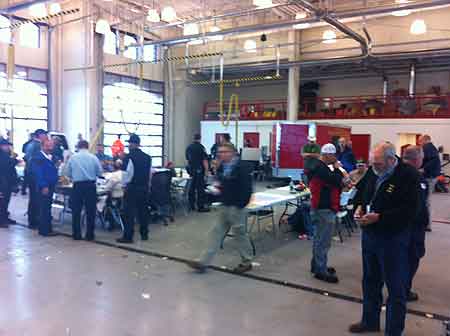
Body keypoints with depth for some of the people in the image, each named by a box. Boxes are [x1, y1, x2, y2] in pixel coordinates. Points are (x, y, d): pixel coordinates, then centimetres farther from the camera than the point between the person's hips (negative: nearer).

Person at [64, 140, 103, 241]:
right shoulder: (93, 157, -1)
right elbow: (100, 172, 0)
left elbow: (67, 172, 3)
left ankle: (76, 234, 15)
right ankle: (89, 235, 10)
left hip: (78, 186, 0)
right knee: (90, 211, 7)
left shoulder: (73, 157, 1)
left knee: (76, 211, 11)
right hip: (91, 185, 0)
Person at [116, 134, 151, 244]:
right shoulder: (147, 157, 6)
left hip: (132, 188, -6)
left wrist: (124, 184, 2)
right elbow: (150, 174, 10)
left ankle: (128, 237, 3)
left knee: (129, 213, 0)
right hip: (145, 187, 6)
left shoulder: (129, 157, -13)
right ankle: (144, 234, 22)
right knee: (143, 211, 14)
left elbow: (126, 173, -13)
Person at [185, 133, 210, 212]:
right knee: (200, 188, -3)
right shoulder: (201, 147, -12)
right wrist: (206, 170, -7)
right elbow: (204, 160, -13)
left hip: (191, 170, 7)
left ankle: (191, 205, 17)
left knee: (192, 188, 12)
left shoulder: (188, 147, 9)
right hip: (199, 170, -7)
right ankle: (201, 207, -1)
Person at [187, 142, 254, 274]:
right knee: (216, 233, 8)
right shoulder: (222, 167, 8)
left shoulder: (241, 167, -16)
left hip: (236, 206, -8)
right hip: (224, 205, 8)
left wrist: (241, 204, -19)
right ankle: (203, 262, 11)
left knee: (240, 233, 6)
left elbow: (247, 188, -18)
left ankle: (246, 262, 23)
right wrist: (218, 187, 3)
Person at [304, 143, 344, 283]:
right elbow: (335, 181, -25)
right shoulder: (321, 168, -22)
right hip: (325, 209, -11)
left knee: (319, 239, 19)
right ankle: (321, 271, 3)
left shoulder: (317, 165, 12)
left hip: (320, 207, 11)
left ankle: (317, 265, 31)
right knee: (324, 241, -4)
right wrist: (337, 168, -9)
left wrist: (335, 170, -3)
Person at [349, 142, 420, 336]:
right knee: (370, 281, 21)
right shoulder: (373, 172, 2)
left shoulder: (408, 176, -17)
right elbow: (360, 192, 17)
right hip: (369, 234, 7)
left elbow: (408, 211, -22)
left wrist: (379, 217, -26)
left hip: (393, 239, -7)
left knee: (396, 288, 5)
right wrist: (359, 206, -2)